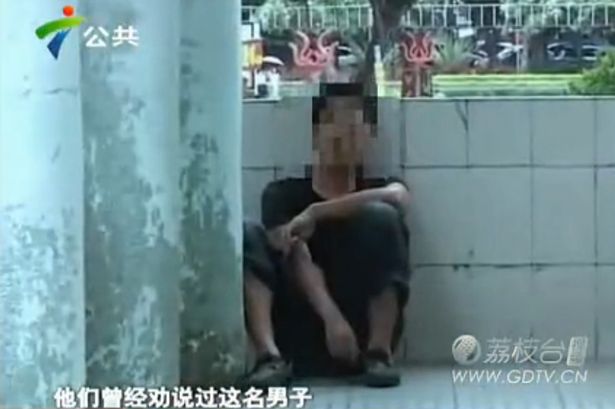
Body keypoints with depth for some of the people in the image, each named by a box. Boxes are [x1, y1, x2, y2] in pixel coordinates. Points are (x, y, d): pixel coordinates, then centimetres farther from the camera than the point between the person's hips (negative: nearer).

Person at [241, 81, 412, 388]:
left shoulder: (376, 187, 12)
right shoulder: (284, 193, 9)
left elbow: (397, 195, -15)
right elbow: (296, 257, -9)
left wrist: (314, 214, -18)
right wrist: (331, 317, -27)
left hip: (361, 328, 0)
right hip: (299, 339, 0)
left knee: (381, 216, -17)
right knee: (246, 234, -15)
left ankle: (378, 353, -23)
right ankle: (271, 357, -32)